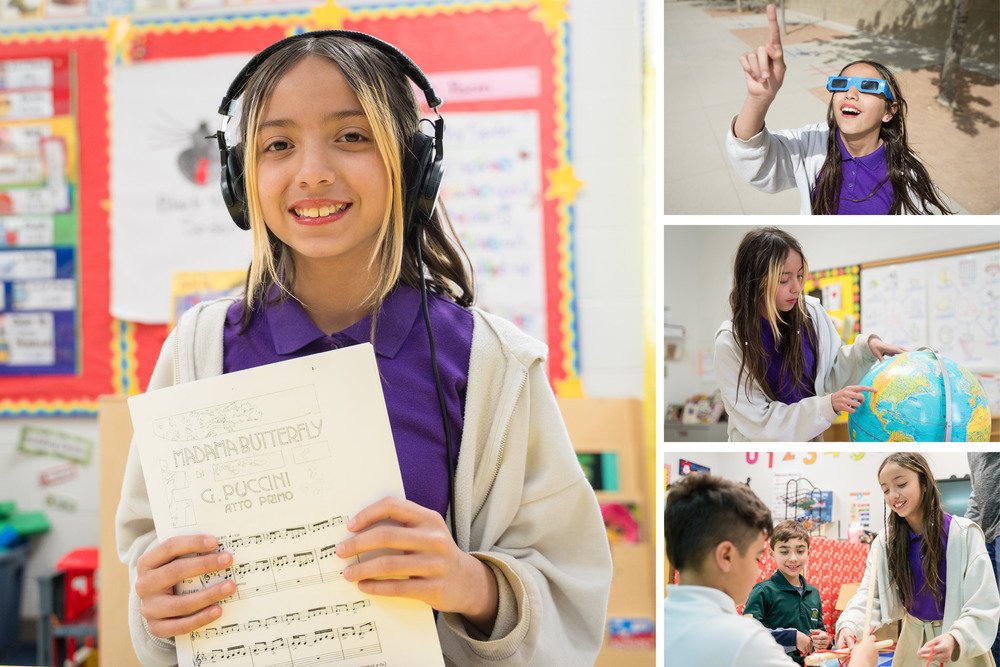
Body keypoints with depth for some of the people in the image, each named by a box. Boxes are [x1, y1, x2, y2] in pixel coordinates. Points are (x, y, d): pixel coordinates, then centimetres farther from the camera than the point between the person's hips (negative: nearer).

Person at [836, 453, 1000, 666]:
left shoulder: (964, 533, -15)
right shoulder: (885, 541, -3)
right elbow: (869, 595, -13)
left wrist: (956, 639, -39)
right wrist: (849, 626, -34)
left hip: (961, 645, -4)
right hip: (913, 640, 4)